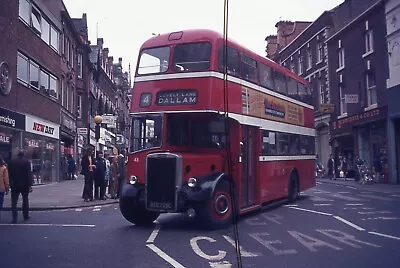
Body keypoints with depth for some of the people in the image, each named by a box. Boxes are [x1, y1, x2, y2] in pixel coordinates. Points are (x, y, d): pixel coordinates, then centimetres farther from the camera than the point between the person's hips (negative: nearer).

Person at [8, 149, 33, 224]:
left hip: (14, 185, 1)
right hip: (24, 184, -1)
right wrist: (30, 185, -9)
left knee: (14, 202, 2)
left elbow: (9, 174, 5)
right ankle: (26, 216, 21)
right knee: (25, 200, 15)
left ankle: (14, 218, -4)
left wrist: (10, 183, 11)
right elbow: (29, 174, -10)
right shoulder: (27, 162, -6)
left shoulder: (11, 162, 2)